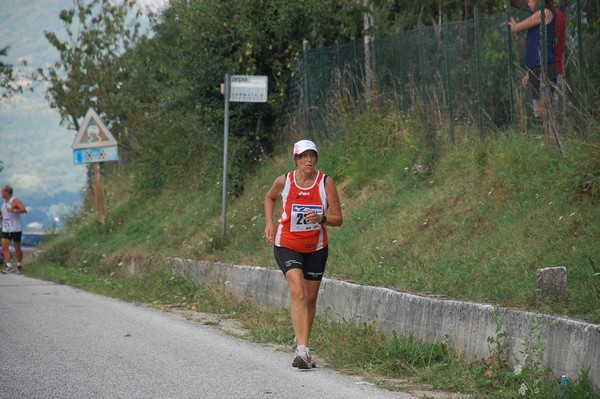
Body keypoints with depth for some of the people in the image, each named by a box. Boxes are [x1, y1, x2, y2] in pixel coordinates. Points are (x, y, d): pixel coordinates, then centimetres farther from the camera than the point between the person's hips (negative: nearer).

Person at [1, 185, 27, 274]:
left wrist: (13, 210, -31)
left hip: (15, 229, -7)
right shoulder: (5, 202, 14)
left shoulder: (15, 201, -10)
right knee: (4, 247, -7)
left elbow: (24, 210, -21)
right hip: (6, 229, 7)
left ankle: (19, 265, 17)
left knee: (17, 248, 2)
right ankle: (9, 266, -7)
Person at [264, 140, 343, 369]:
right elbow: (270, 197, 15)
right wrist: (269, 223, 3)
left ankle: (303, 348, 28)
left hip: (316, 248, 2)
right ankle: (302, 349, -29)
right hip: (287, 245, -2)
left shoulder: (325, 182, -9)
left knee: (310, 298, 10)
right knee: (298, 292, -21)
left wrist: (321, 218, -26)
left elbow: (338, 219, -6)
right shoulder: (284, 181, -9)